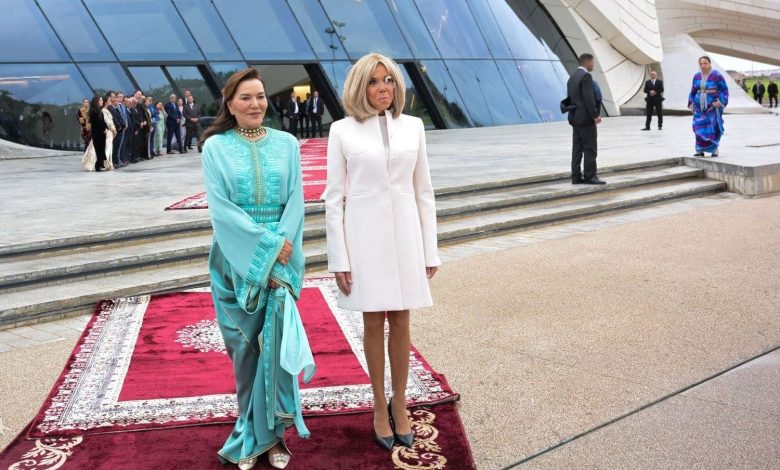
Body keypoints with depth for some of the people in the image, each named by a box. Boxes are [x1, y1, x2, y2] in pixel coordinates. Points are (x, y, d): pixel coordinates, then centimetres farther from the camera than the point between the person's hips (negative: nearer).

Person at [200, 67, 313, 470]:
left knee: (277, 341, 1)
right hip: (238, 258, -1)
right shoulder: (216, 147, 1)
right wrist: (267, 243, -14)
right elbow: (220, 207, -7)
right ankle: (252, 431, 18)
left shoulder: (287, 144, 7)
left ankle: (272, 430, 13)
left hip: (281, 257, 1)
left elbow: (295, 200, 1)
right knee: (244, 345, 5)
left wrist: (281, 244, -13)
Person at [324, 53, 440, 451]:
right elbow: (333, 197, -3)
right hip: (364, 234, -2)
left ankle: (399, 405, 25)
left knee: (400, 321, 9)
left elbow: (423, 191, 6)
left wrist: (430, 249, 5)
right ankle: (380, 407, 23)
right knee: (374, 323, 8)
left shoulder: (412, 126, 4)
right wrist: (338, 258, -7)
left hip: (404, 233, 2)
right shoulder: (343, 130, -3)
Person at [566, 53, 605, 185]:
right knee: (590, 148, -6)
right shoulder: (586, 76, -13)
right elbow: (588, 98, -20)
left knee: (577, 148, 7)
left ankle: (576, 177, 6)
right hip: (586, 118, -9)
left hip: (575, 117, 9)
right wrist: (595, 116, -17)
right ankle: (590, 176, -5)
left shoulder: (572, 77, 15)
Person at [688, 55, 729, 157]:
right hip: (699, 106, 4)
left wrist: (720, 101, -15)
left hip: (713, 105, -4)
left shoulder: (717, 75, -6)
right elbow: (693, 91, 17)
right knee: (699, 127, -4)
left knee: (713, 128, -4)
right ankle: (700, 150, -2)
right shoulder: (696, 76, 7)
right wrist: (691, 103, 8)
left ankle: (715, 149, 8)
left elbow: (724, 90, -4)